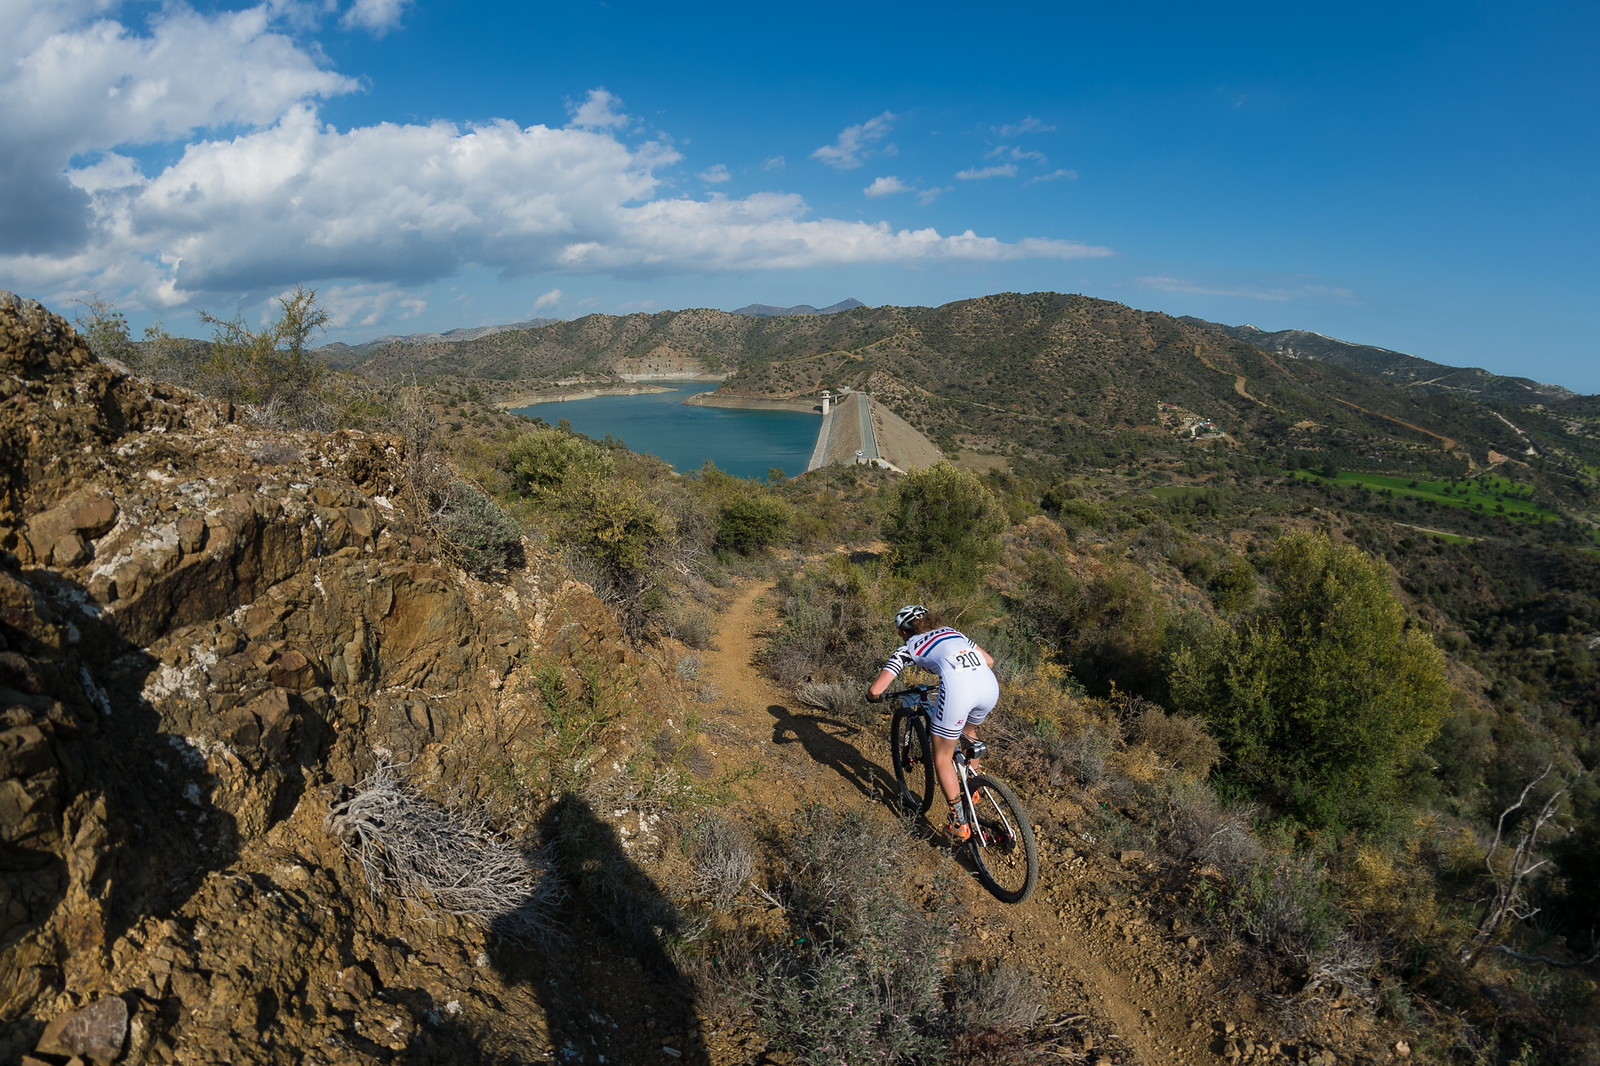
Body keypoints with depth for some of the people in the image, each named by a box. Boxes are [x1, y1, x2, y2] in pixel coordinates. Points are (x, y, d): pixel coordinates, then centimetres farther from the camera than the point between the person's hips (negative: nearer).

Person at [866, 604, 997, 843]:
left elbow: (876, 690, 9)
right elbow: (989, 660, 37)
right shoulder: (952, 632, 32)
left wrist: (873, 697, 33)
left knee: (942, 759, 16)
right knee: (969, 732, 37)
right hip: (990, 687, 6)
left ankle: (959, 824, 19)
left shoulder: (908, 648, 17)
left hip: (957, 691, -6)